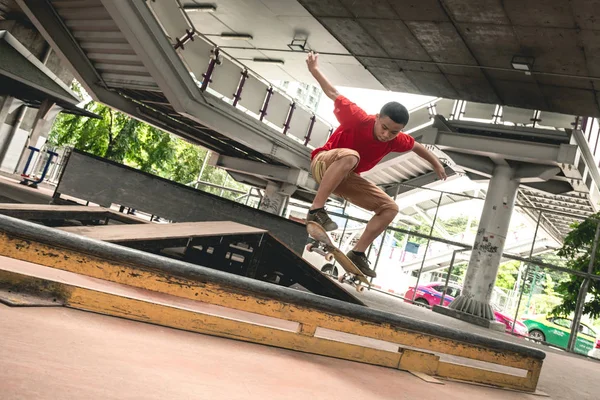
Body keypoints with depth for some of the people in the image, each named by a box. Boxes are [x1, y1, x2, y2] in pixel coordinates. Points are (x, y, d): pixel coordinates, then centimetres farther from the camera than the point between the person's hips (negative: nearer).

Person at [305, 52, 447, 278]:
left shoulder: (397, 141, -13)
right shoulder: (358, 119, -27)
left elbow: (416, 146, 11)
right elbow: (334, 95, -13)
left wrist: (436, 164, 25)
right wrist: (314, 70, -10)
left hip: (347, 178, 6)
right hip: (323, 164, -6)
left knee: (390, 208, -2)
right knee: (350, 155, -42)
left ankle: (357, 253, -1)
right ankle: (316, 210, -40)